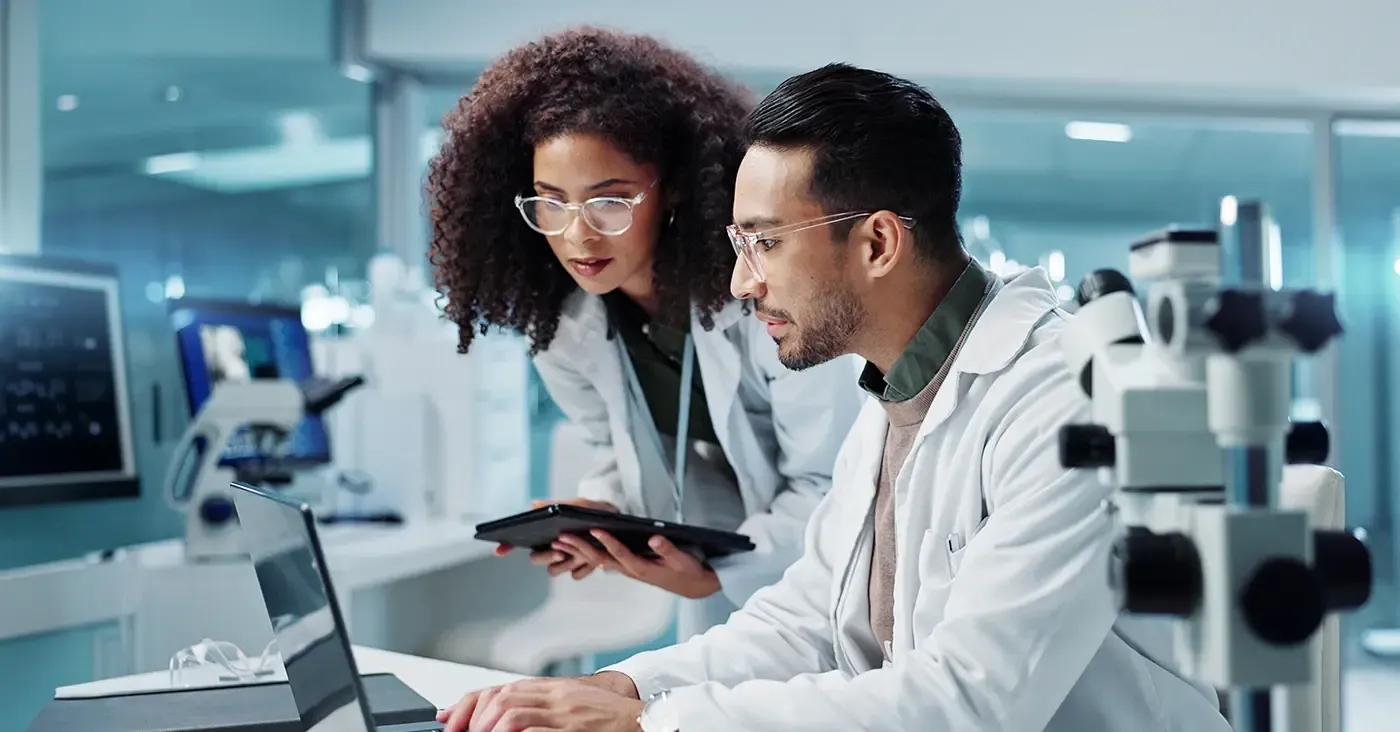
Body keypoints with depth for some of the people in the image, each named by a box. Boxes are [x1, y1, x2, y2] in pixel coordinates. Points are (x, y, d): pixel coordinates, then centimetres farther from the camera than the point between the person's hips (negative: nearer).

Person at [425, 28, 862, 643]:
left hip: (817, 566, -4)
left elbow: (829, 484, -20)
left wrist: (717, 575, -29)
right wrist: (600, 513, -16)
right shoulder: (560, 321, -10)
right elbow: (616, 455, 5)